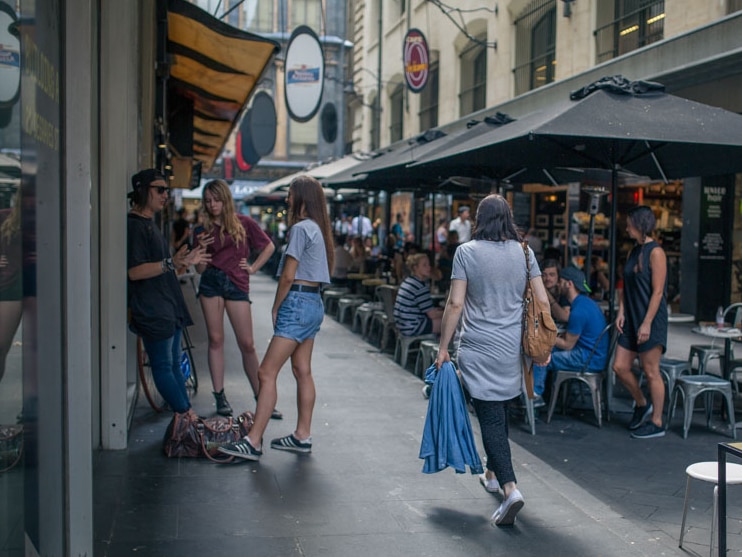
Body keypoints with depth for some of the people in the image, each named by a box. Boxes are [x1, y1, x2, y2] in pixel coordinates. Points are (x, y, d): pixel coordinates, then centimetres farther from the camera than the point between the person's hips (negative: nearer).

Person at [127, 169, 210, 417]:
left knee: (174, 364, 12)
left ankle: (187, 414, 17)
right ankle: (187, 415, -1)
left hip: (168, 308, 11)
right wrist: (171, 263, -31)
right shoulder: (134, 225, -13)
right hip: (152, 311, -11)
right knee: (164, 366, -4)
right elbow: (134, 271, -23)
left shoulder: (149, 224, 20)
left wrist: (185, 261, 18)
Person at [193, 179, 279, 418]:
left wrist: (253, 267, 5)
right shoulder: (204, 230, 9)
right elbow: (200, 269, 6)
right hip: (211, 282, 2)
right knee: (215, 339, 2)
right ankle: (220, 396, 9)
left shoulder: (243, 223, 4)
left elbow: (269, 247, 13)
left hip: (237, 284, -2)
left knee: (247, 344, -1)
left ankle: (261, 398, 8)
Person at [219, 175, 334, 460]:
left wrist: (276, 309, -4)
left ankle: (253, 442, -11)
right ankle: (302, 436, 19)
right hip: (314, 303, 10)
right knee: (302, 371, 13)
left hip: (298, 303, -10)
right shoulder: (318, 228, 15)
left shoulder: (300, 228, -13)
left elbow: (288, 276, -15)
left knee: (267, 372, -10)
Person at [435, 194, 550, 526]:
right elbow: (542, 302, 3)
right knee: (500, 413, 20)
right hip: (513, 349, 4)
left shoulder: (466, 252, -6)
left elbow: (455, 304, -9)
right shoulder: (523, 252, 3)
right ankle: (493, 474, 35)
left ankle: (510, 488, -14)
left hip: (479, 349, -4)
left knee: (491, 418, -3)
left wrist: (443, 347, -1)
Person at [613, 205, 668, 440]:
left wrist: (647, 323, -19)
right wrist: (621, 312, 3)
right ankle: (642, 404, 29)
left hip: (650, 321, -8)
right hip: (631, 320, 8)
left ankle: (656, 423, 12)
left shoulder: (655, 253, -12)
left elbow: (657, 292, -16)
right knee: (620, 367, 7)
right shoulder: (633, 252, 13)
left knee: (651, 372, 0)